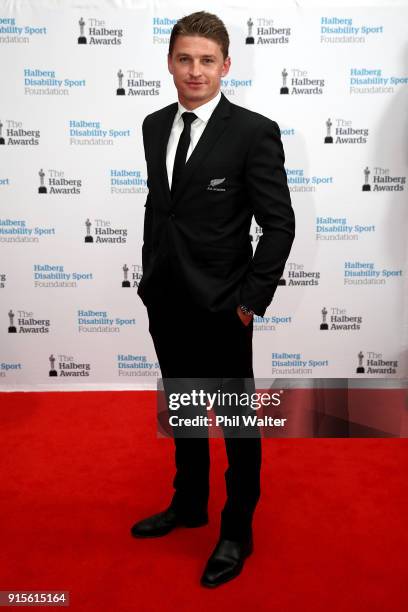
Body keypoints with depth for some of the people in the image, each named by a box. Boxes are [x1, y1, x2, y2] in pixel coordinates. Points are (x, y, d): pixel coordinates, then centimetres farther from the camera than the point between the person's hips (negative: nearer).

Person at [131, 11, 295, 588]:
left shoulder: (254, 132, -12)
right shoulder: (155, 125, 7)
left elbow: (280, 223, -11)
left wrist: (253, 299, -13)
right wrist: (150, 275, 12)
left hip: (220, 308, -6)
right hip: (165, 302, 6)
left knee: (237, 421, 9)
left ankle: (237, 532, 30)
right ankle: (188, 504, 42)